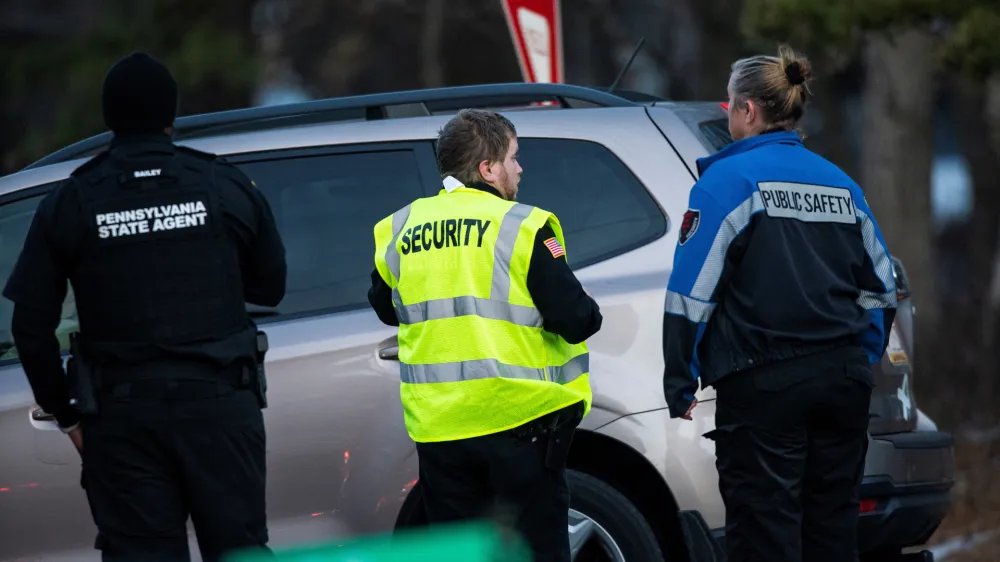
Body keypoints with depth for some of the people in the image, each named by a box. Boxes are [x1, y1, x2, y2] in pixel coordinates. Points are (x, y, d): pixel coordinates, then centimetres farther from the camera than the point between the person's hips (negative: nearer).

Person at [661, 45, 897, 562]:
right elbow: (880, 290, 17)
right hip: (843, 382, 6)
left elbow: (692, 292, -10)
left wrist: (680, 388, -6)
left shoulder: (729, 179, -7)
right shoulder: (840, 185, 13)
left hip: (763, 384, -6)